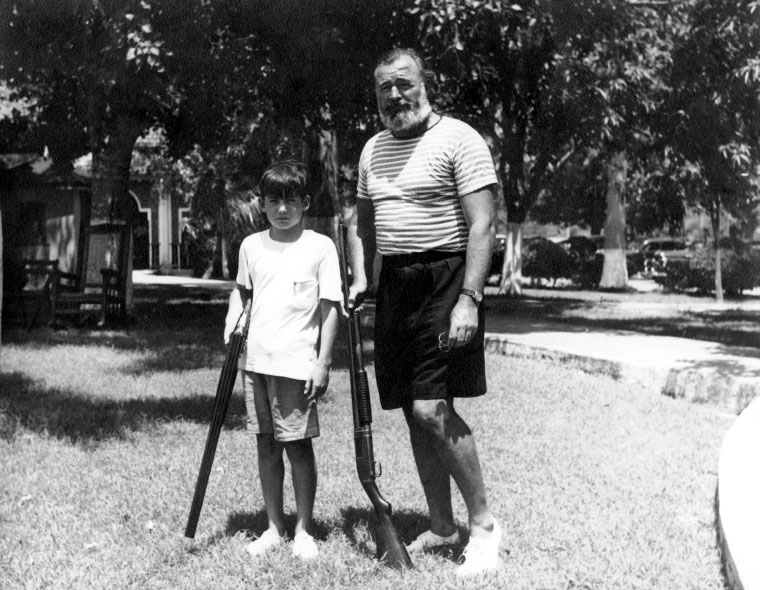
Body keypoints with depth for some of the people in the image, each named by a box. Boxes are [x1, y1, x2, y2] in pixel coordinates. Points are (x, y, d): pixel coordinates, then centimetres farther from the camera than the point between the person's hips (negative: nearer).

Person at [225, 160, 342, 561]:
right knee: (266, 445, 10)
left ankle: (303, 531, 12)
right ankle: (274, 527, 21)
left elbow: (330, 308, -5)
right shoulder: (251, 245, 9)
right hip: (255, 360, 4)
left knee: (298, 445, 0)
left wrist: (322, 363, -9)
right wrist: (233, 317, 5)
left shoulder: (320, 246, -3)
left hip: (297, 363, -4)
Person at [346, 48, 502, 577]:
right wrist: (360, 277, 10)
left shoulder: (458, 140, -8)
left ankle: (484, 522, 3)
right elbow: (362, 222, 25)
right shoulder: (373, 149, 15)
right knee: (415, 415, 9)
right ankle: (441, 527, 21)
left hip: (445, 281, -7)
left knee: (432, 409, -15)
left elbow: (481, 226, -14)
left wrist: (469, 299, -21)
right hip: (394, 287, 7)